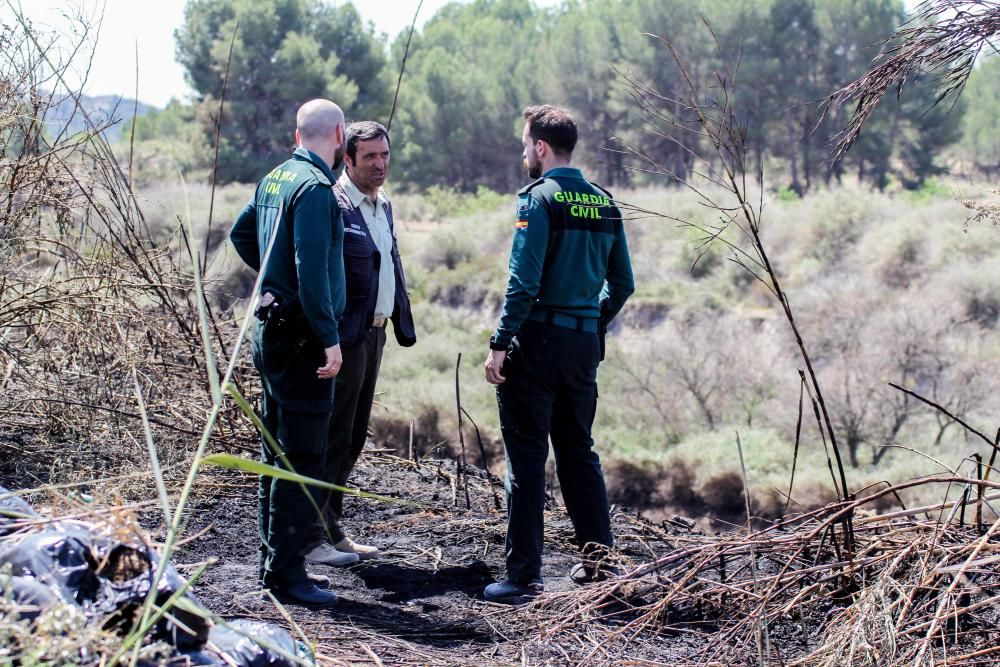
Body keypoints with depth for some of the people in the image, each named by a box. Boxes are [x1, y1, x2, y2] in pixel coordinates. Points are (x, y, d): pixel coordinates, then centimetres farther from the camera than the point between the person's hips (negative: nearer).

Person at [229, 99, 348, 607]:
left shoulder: (274, 179, 12)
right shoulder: (315, 187, -16)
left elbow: (241, 233, 27)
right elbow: (312, 268, -23)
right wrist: (329, 338, -22)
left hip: (272, 328, 10)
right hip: (300, 336, -10)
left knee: (278, 451, 15)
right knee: (303, 456, -6)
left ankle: (275, 559, 23)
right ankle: (285, 569, -4)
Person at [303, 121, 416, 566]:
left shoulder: (382, 204, 15)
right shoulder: (332, 204, -14)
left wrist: (403, 324, 15)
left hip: (373, 333, 9)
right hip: (344, 337, -9)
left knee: (352, 438, 14)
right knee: (332, 438, -4)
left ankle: (331, 529, 23)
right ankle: (311, 537, 3)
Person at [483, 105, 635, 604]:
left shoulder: (539, 198, -11)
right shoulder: (604, 203, 9)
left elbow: (523, 282, -18)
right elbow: (622, 282, 12)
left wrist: (500, 344, -13)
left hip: (537, 341, -7)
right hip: (585, 345, 7)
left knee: (526, 459, -1)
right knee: (579, 453, 17)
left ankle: (524, 577, 1)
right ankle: (598, 562, 22)